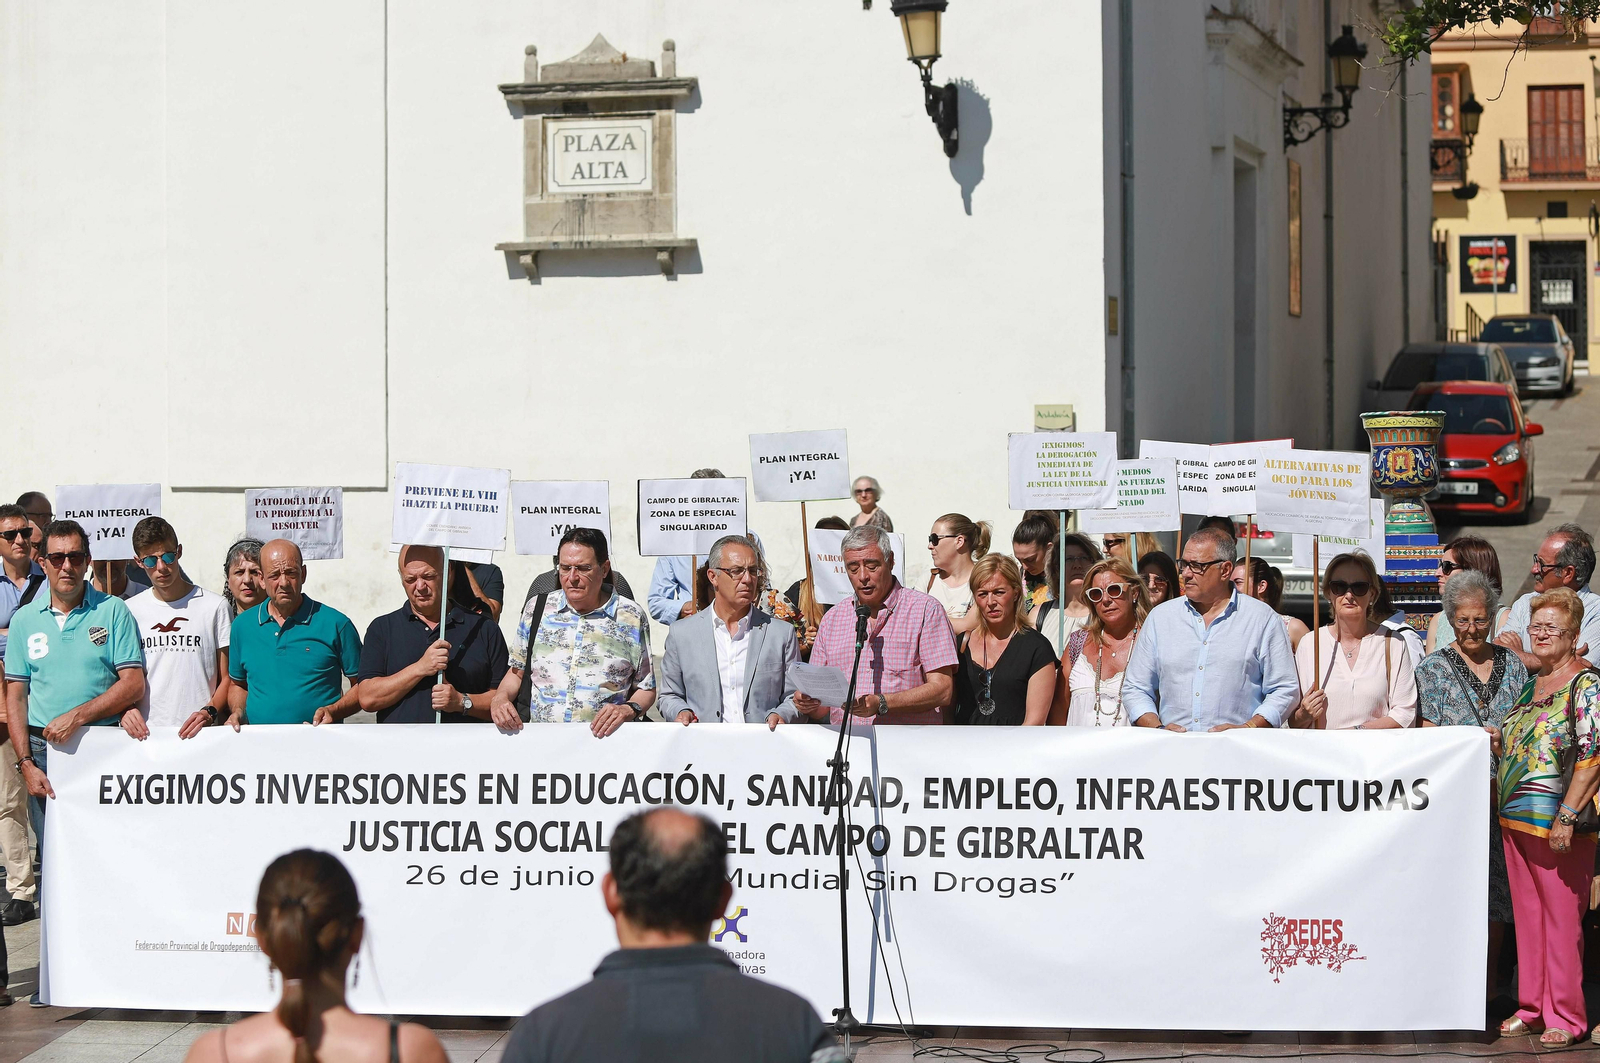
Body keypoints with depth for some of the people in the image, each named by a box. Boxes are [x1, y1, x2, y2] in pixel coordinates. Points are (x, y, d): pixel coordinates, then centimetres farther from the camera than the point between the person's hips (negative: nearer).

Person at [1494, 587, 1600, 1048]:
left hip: (1555, 823, -8)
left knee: (1561, 918, -2)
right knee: (1527, 915, 12)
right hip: (1515, 819, 8)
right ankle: (1532, 1006, 21)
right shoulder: (1531, 684, 14)